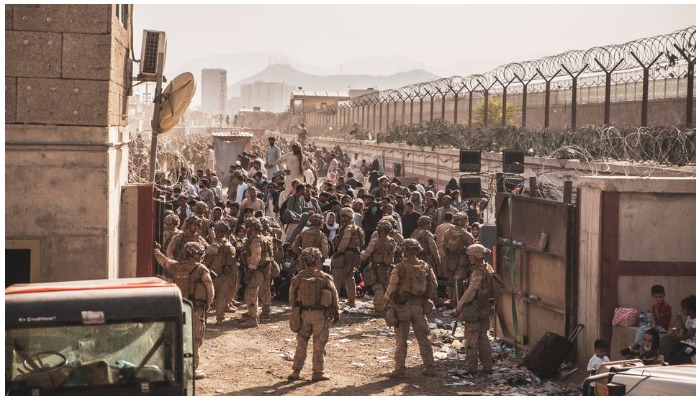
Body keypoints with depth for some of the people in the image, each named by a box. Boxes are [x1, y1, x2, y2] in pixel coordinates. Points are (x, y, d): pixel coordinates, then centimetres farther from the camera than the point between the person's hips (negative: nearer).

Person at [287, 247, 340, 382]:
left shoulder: (297, 279, -2)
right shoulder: (325, 278, -9)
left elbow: (292, 298, 6)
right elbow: (334, 296, -3)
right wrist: (336, 312, 9)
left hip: (304, 314, 2)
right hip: (321, 314, -2)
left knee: (301, 343, 12)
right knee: (319, 345, 6)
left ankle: (296, 371, 13)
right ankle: (317, 372, 10)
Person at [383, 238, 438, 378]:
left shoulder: (400, 268, -13)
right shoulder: (425, 267, 2)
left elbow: (392, 287, -13)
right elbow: (434, 285, 7)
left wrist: (386, 302, -1)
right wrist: (429, 300, 17)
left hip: (403, 307, -4)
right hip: (419, 307, 4)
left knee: (402, 340, 3)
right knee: (423, 338, 13)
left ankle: (399, 369, 5)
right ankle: (429, 368, 16)